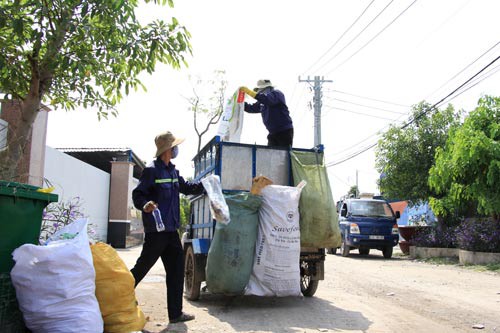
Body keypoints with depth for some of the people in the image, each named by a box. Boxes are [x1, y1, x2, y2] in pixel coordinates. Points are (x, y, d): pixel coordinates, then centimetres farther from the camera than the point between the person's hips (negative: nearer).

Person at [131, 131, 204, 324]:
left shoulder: (173, 171, 13)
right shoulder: (151, 170, -12)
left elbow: (187, 188, 25)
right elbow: (137, 194, -13)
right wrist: (145, 204, -33)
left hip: (171, 229, 8)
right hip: (156, 230, -8)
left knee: (176, 270, 9)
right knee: (143, 266, 0)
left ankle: (175, 313, 17)